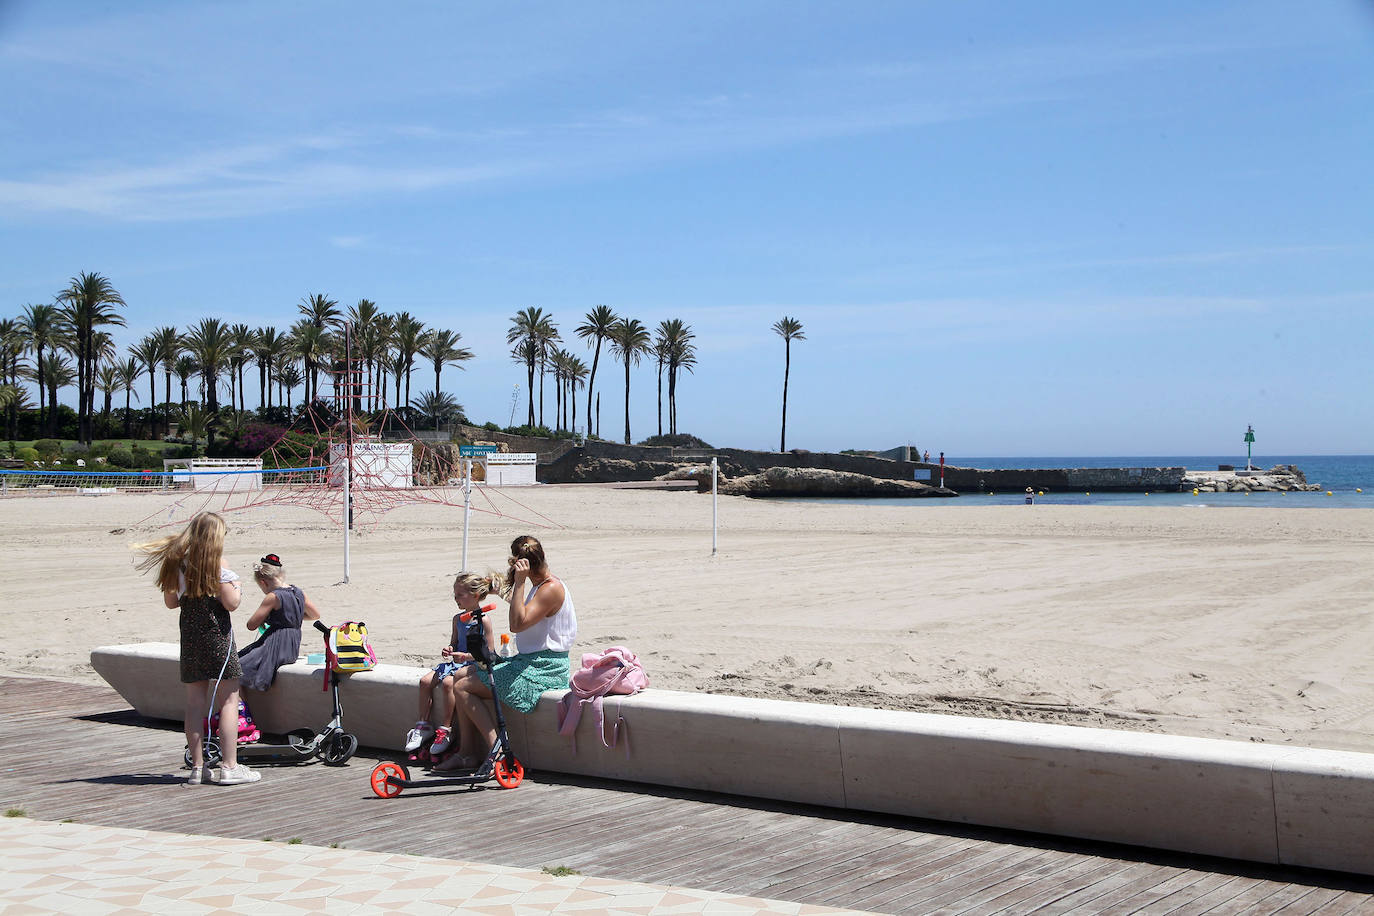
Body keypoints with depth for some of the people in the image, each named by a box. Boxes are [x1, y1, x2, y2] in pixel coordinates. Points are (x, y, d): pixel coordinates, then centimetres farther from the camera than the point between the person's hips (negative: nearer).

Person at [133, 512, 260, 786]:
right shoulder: (216, 562, -10)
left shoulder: (178, 562, 5)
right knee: (229, 699, 0)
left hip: (189, 636, 6)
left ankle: (197, 767, 13)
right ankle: (229, 767, -2)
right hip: (216, 634, -6)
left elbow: (171, 601, 13)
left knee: (195, 702, 9)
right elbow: (231, 603, -13)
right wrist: (237, 588, 7)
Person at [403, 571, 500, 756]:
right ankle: (423, 725, 2)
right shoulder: (458, 619, 12)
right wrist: (449, 650, -1)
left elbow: (489, 651, -13)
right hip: (458, 662, 8)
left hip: (475, 664, -8)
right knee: (425, 680, -7)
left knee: (447, 682, -30)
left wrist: (466, 656, -22)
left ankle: (445, 730, -22)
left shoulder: (483, 619, -11)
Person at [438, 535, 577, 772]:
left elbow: (518, 624, -26)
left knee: (462, 687, -11)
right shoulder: (540, 584, 14)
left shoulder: (552, 588, -18)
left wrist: (520, 583, -26)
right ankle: (467, 753, 7)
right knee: (460, 677, 9)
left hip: (543, 669, -11)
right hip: (530, 661, 11)